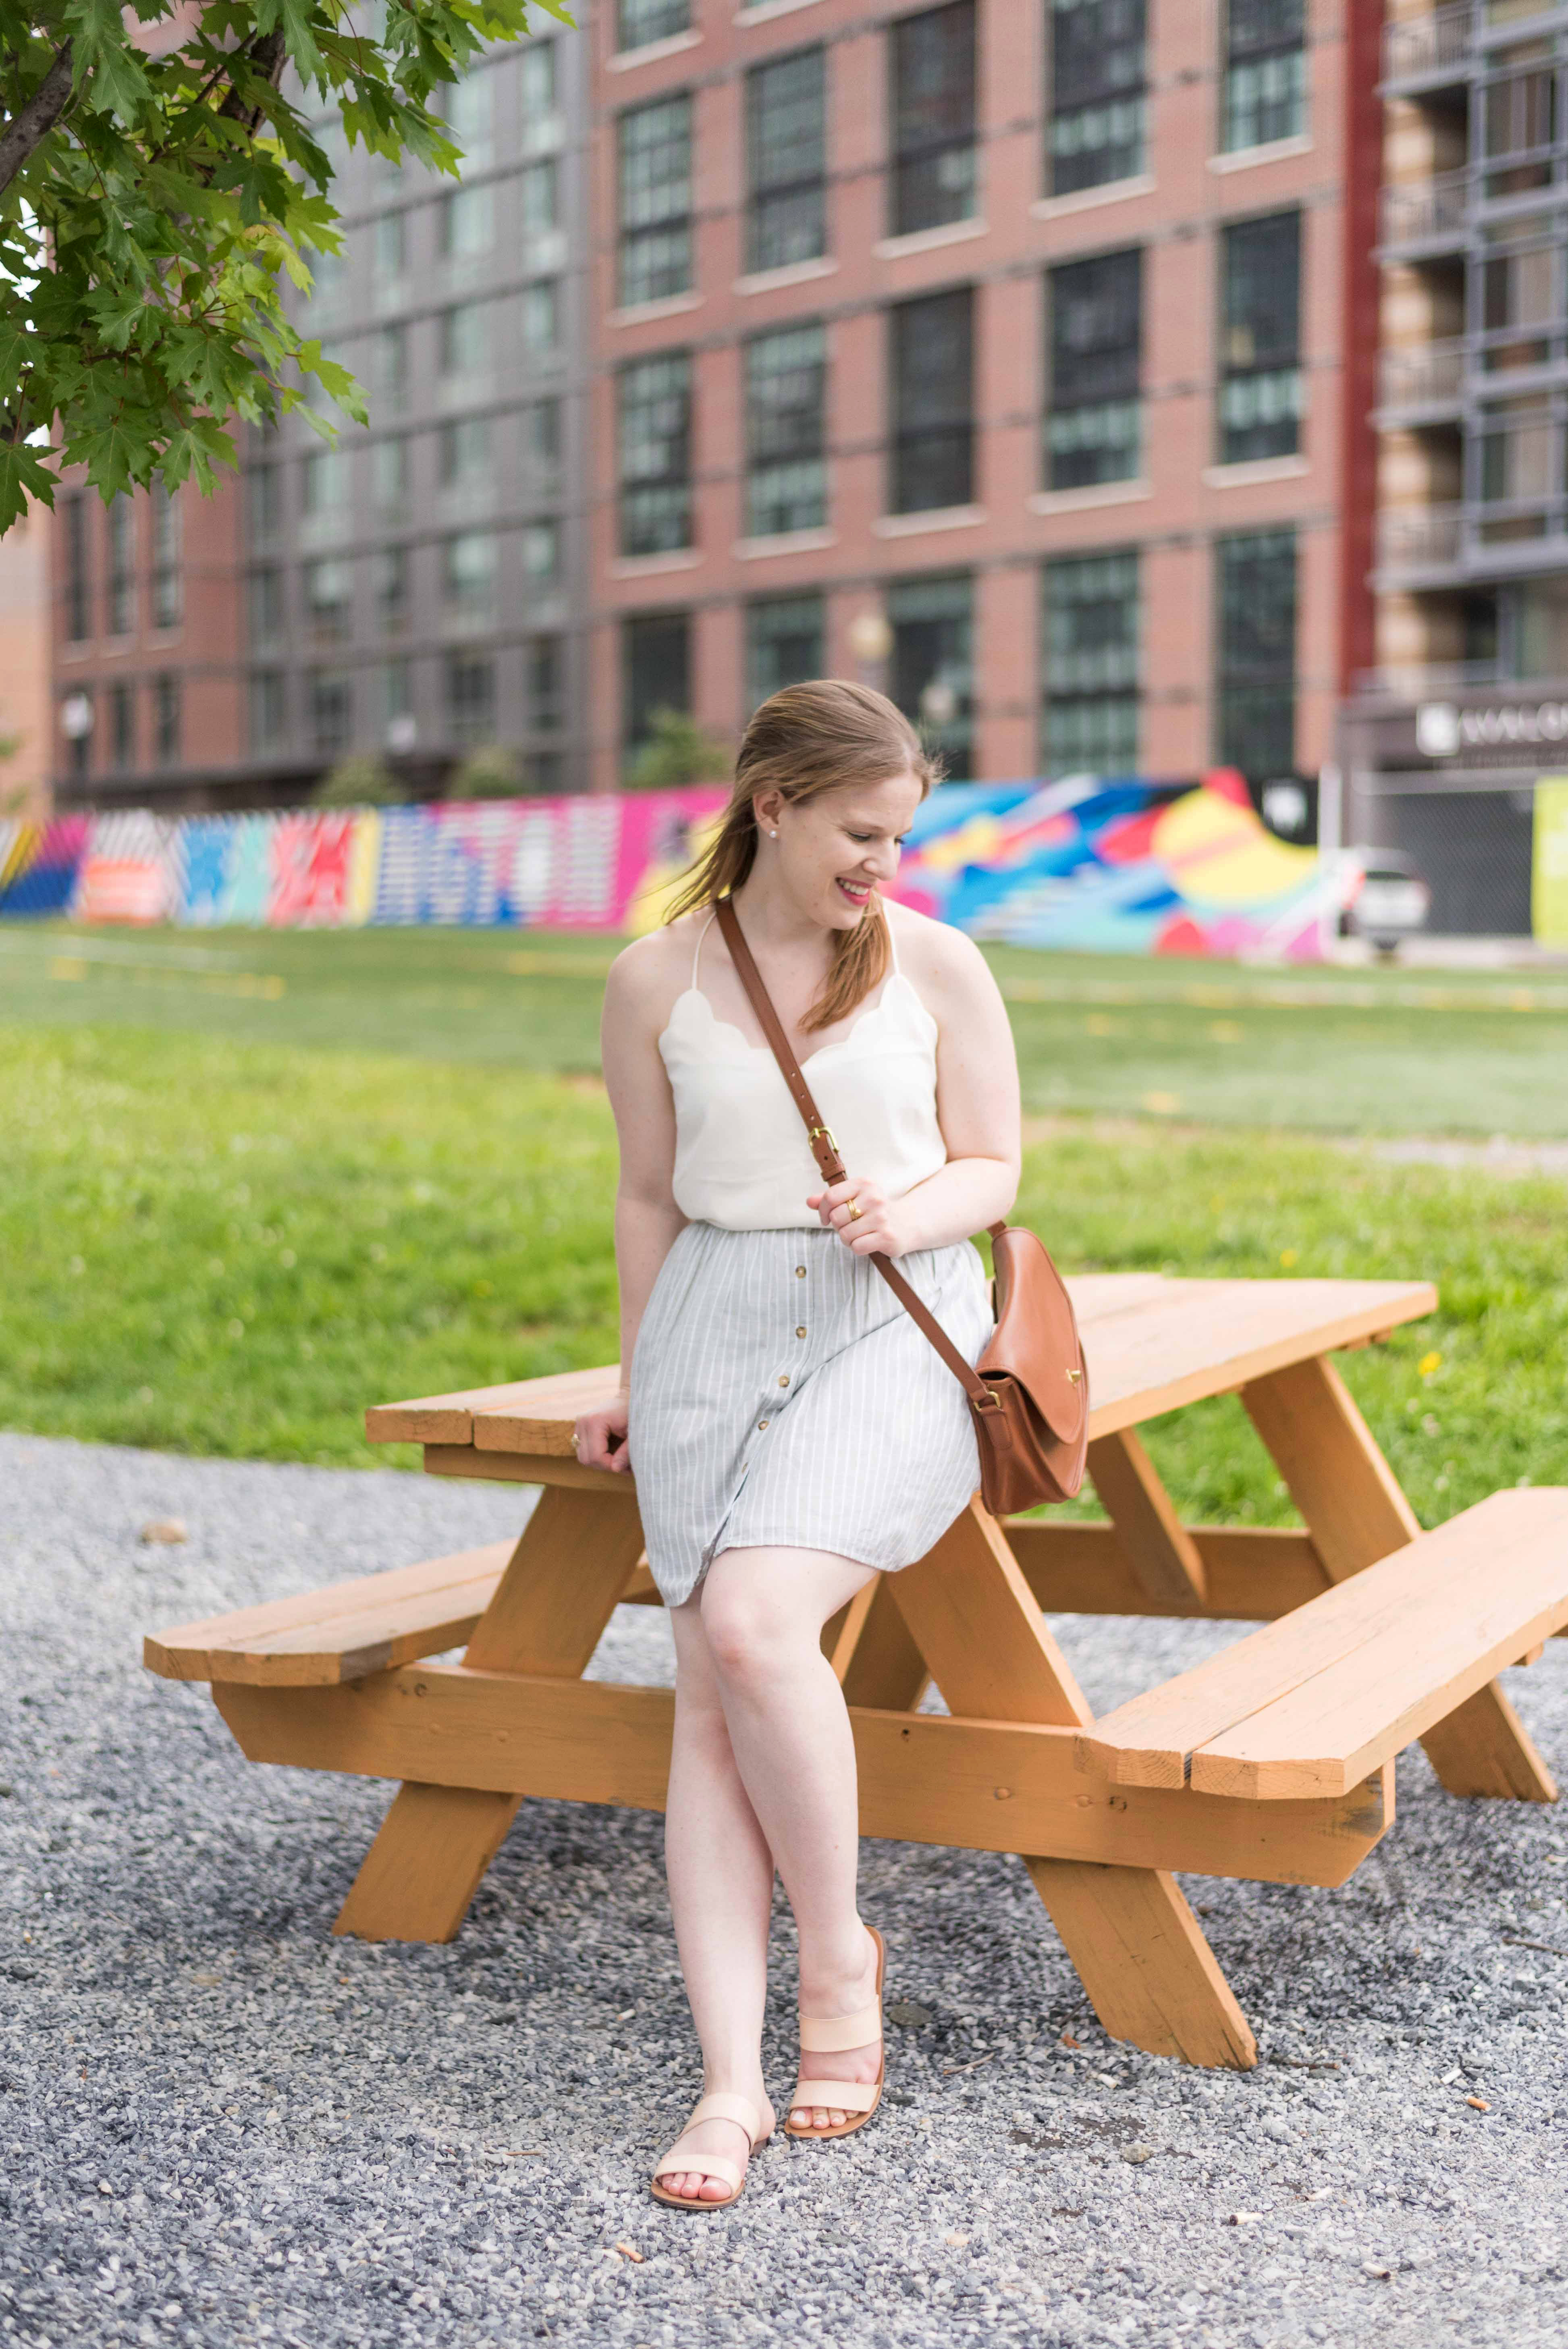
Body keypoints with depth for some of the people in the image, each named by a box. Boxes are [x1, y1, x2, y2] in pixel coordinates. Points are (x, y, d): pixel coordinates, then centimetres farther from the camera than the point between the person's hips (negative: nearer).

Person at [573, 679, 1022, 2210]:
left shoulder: (936, 965, 1)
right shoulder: (656, 980, 4)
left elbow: (993, 1170, 8)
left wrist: (907, 1212, -14)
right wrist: (639, 1393, 19)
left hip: (893, 1333, -2)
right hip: (719, 1327, 2)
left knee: (753, 1622, -25)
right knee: (707, 1696, -8)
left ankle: (838, 1955, -3)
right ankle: (732, 2079, -6)